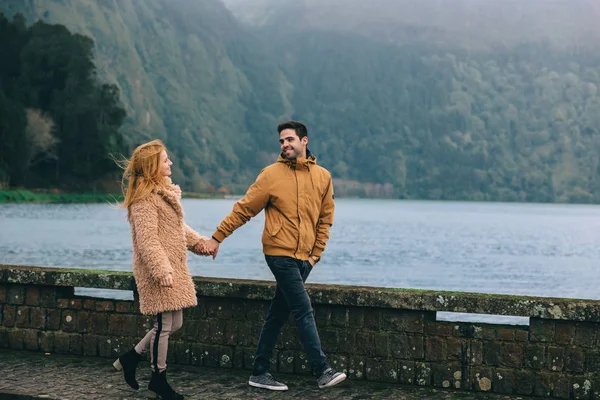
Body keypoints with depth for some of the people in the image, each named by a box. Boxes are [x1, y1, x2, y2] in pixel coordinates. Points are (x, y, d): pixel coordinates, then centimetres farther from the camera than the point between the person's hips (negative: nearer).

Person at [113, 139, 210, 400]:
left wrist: (197, 241, 15)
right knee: (164, 324, -2)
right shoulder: (145, 198, -16)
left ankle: (131, 358, 25)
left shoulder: (165, 191, 16)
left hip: (173, 268, 10)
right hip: (159, 270, -10)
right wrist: (161, 270, -28)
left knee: (174, 324, 13)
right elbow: (147, 239, -22)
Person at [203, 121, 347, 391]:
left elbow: (325, 219, 14)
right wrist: (217, 238, -4)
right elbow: (243, 209, -2)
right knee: (304, 311, -11)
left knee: (278, 315, 10)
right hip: (281, 254, -5)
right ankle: (322, 371, -9)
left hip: (304, 257, 5)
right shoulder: (271, 175, -4)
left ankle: (260, 373, 18)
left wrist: (316, 253, 8)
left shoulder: (323, 177, 7)